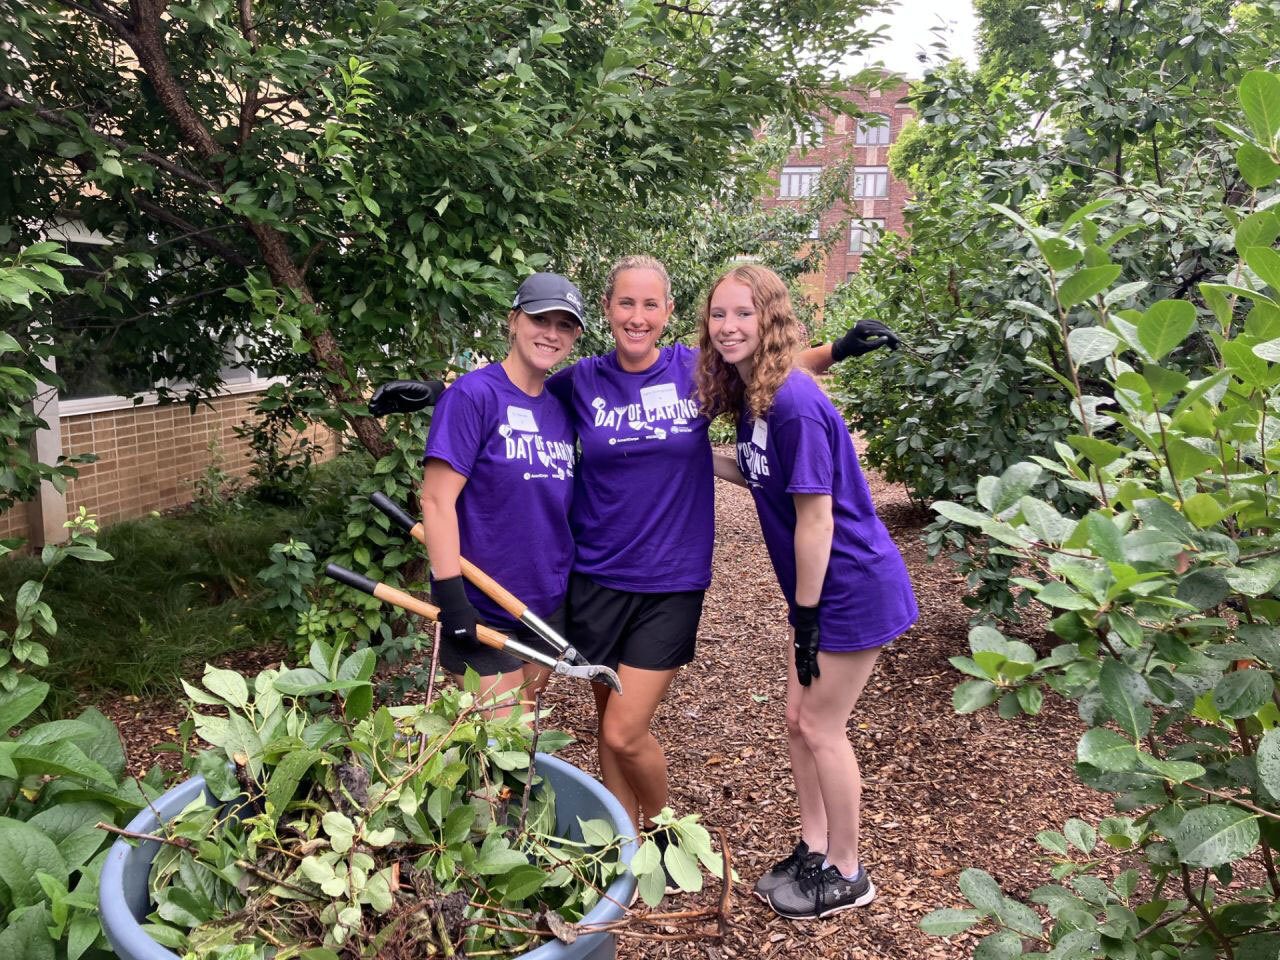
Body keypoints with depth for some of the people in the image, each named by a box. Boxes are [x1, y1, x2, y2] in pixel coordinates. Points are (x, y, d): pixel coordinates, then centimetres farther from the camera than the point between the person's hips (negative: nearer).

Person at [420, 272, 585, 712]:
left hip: (549, 605, 6)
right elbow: (437, 499, -17)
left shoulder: (562, 409, 7)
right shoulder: (474, 393, -12)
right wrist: (451, 598, -21)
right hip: (482, 613, -6)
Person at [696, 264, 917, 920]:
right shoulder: (749, 397, 2)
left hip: (851, 589, -9)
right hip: (817, 590, 9)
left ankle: (846, 874, 24)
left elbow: (815, 517, -23)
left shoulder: (795, 404, -25)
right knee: (799, 720, 16)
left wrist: (805, 617, -17)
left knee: (820, 726, 4)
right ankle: (813, 852, 34)